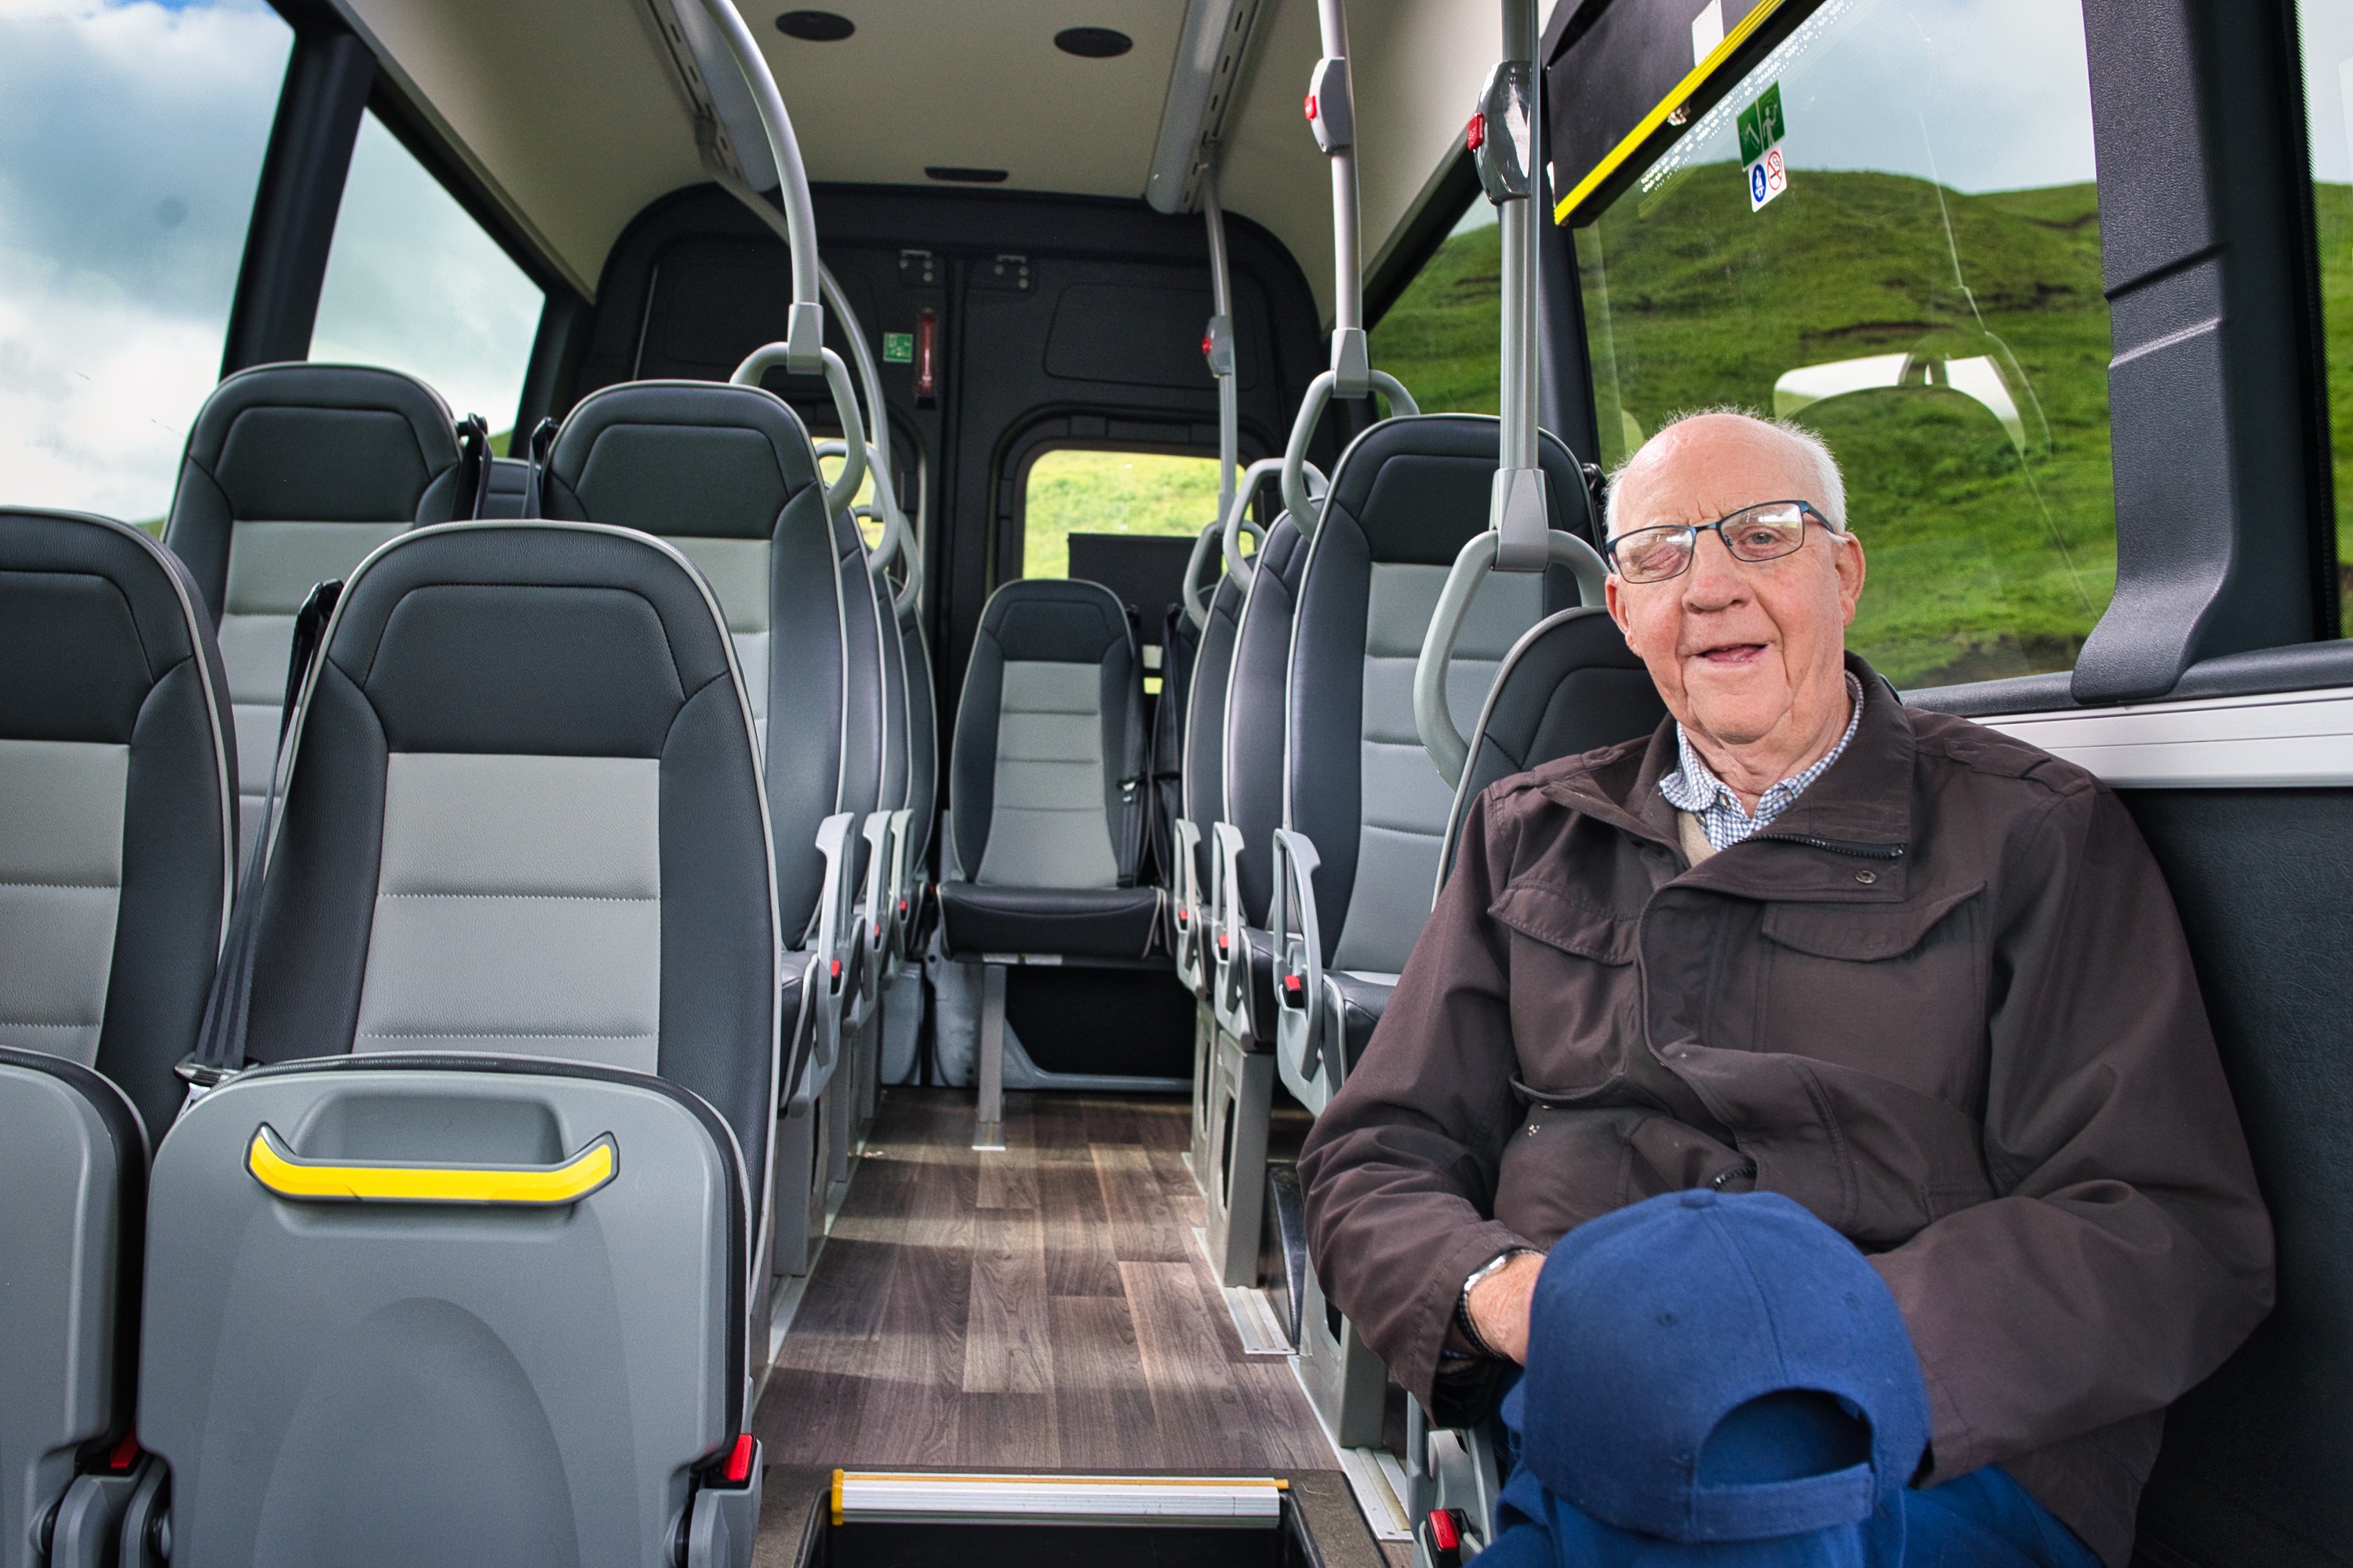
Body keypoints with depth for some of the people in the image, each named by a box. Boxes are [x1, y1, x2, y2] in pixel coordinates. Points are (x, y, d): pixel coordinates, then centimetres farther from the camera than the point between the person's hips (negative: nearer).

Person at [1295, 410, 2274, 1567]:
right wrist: (1493, 1289, -11)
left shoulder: (2034, 836, 9)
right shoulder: (1529, 837, 17)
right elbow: (1370, 1164, 13)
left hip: (1940, 1461, -2)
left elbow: (2177, 1234, -2)